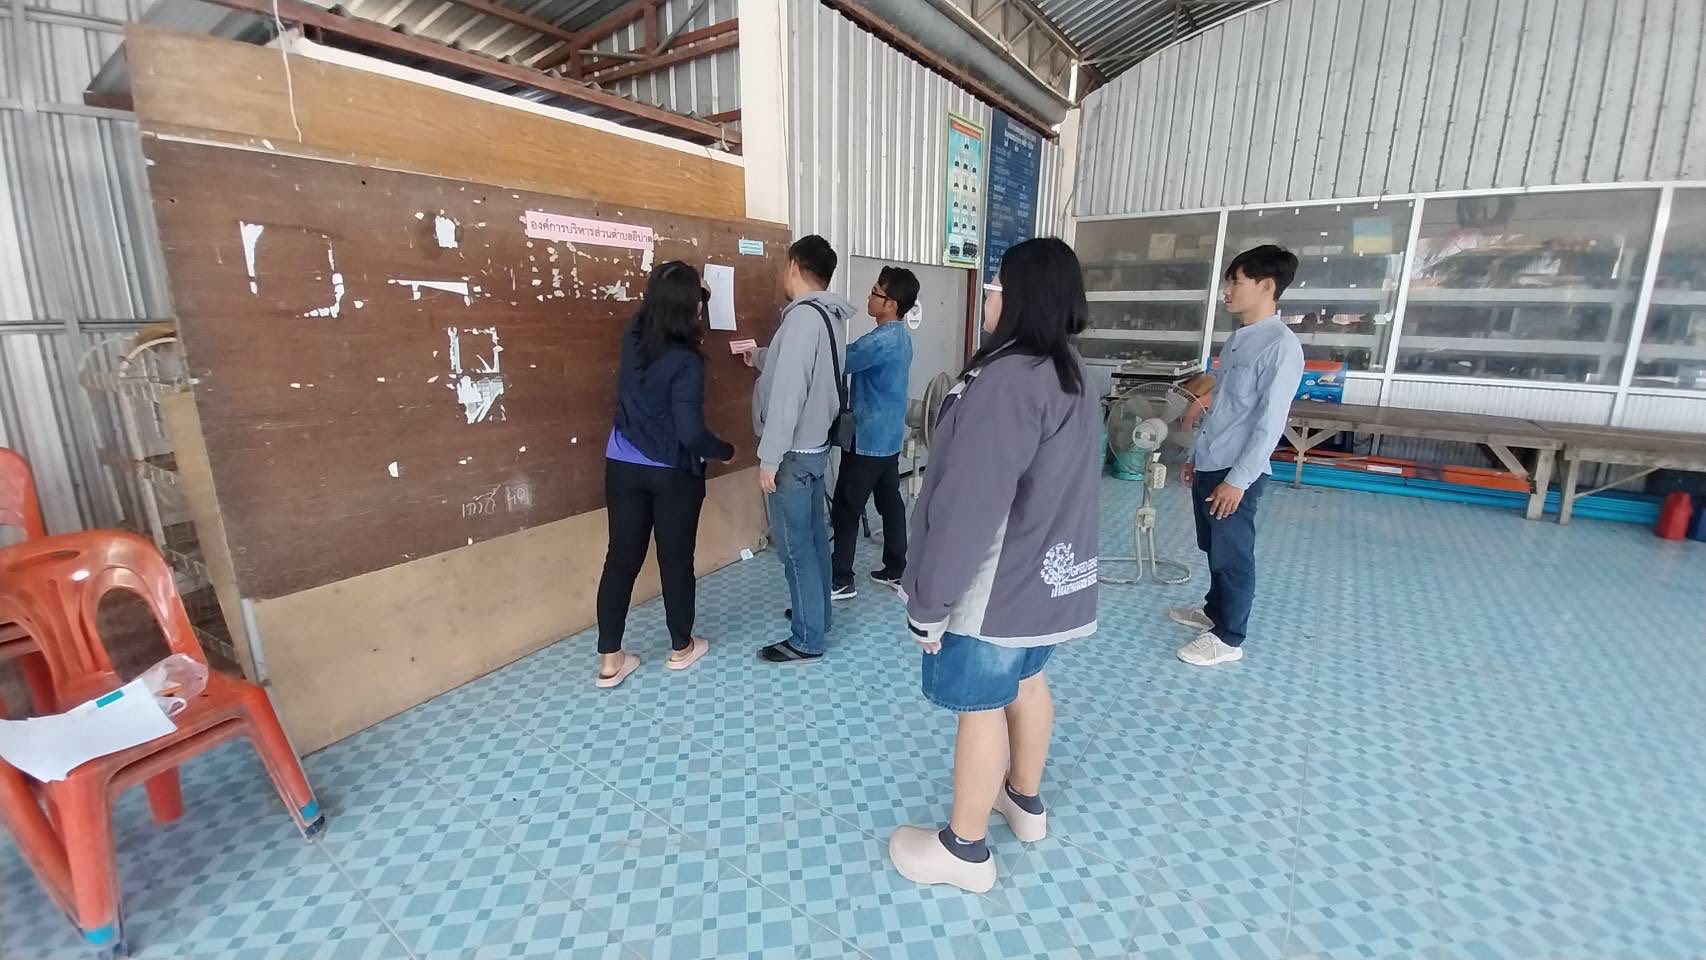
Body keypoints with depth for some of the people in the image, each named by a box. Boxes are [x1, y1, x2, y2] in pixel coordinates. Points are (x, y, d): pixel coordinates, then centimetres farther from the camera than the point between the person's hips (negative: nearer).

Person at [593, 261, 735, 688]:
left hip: (623, 466, 6)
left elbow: (658, 307, 25)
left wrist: (695, 292, 36)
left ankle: (609, 660, 17)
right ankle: (682, 647, 28)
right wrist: (725, 451, -2)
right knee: (676, 559, 10)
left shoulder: (633, 336, 0)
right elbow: (691, 432, -21)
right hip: (672, 473, -5)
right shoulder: (686, 362, -19)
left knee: (621, 558, 10)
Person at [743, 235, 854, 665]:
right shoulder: (830, 316, 9)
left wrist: (769, 458, -20)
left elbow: (787, 393, -25)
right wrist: (759, 357, 41)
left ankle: (807, 640, 11)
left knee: (795, 546, 0)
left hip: (794, 453, -9)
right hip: (815, 445, 9)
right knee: (814, 537, 19)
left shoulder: (803, 316, -21)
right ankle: (817, 615, 34)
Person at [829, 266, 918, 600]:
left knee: (845, 509, 0)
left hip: (869, 439, -9)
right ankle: (896, 570, 25)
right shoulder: (900, 336, 10)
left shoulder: (881, 341, -21)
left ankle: (841, 581, 9)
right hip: (889, 436, 10)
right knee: (890, 501, 15)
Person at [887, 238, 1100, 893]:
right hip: (1049, 572, 9)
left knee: (981, 707, 6)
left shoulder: (1006, 380, -26)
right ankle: (1025, 801, 45)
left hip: (996, 583, -9)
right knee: (1026, 682, 24)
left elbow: (970, 506, -28)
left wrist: (928, 600, -19)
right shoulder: (1073, 374, 6)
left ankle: (964, 849, 25)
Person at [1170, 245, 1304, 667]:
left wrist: (1238, 479, -20)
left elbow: (1270, 423, -19)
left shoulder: (1282, 346, -16)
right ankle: (1214, 610, 38)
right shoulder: (1236, 339, 11)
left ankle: (1228, 638, 18)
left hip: (1237, 473, -8)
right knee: (1213, 549, 20)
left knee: (1233, 555, 4)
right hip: (1209, 466, 8)